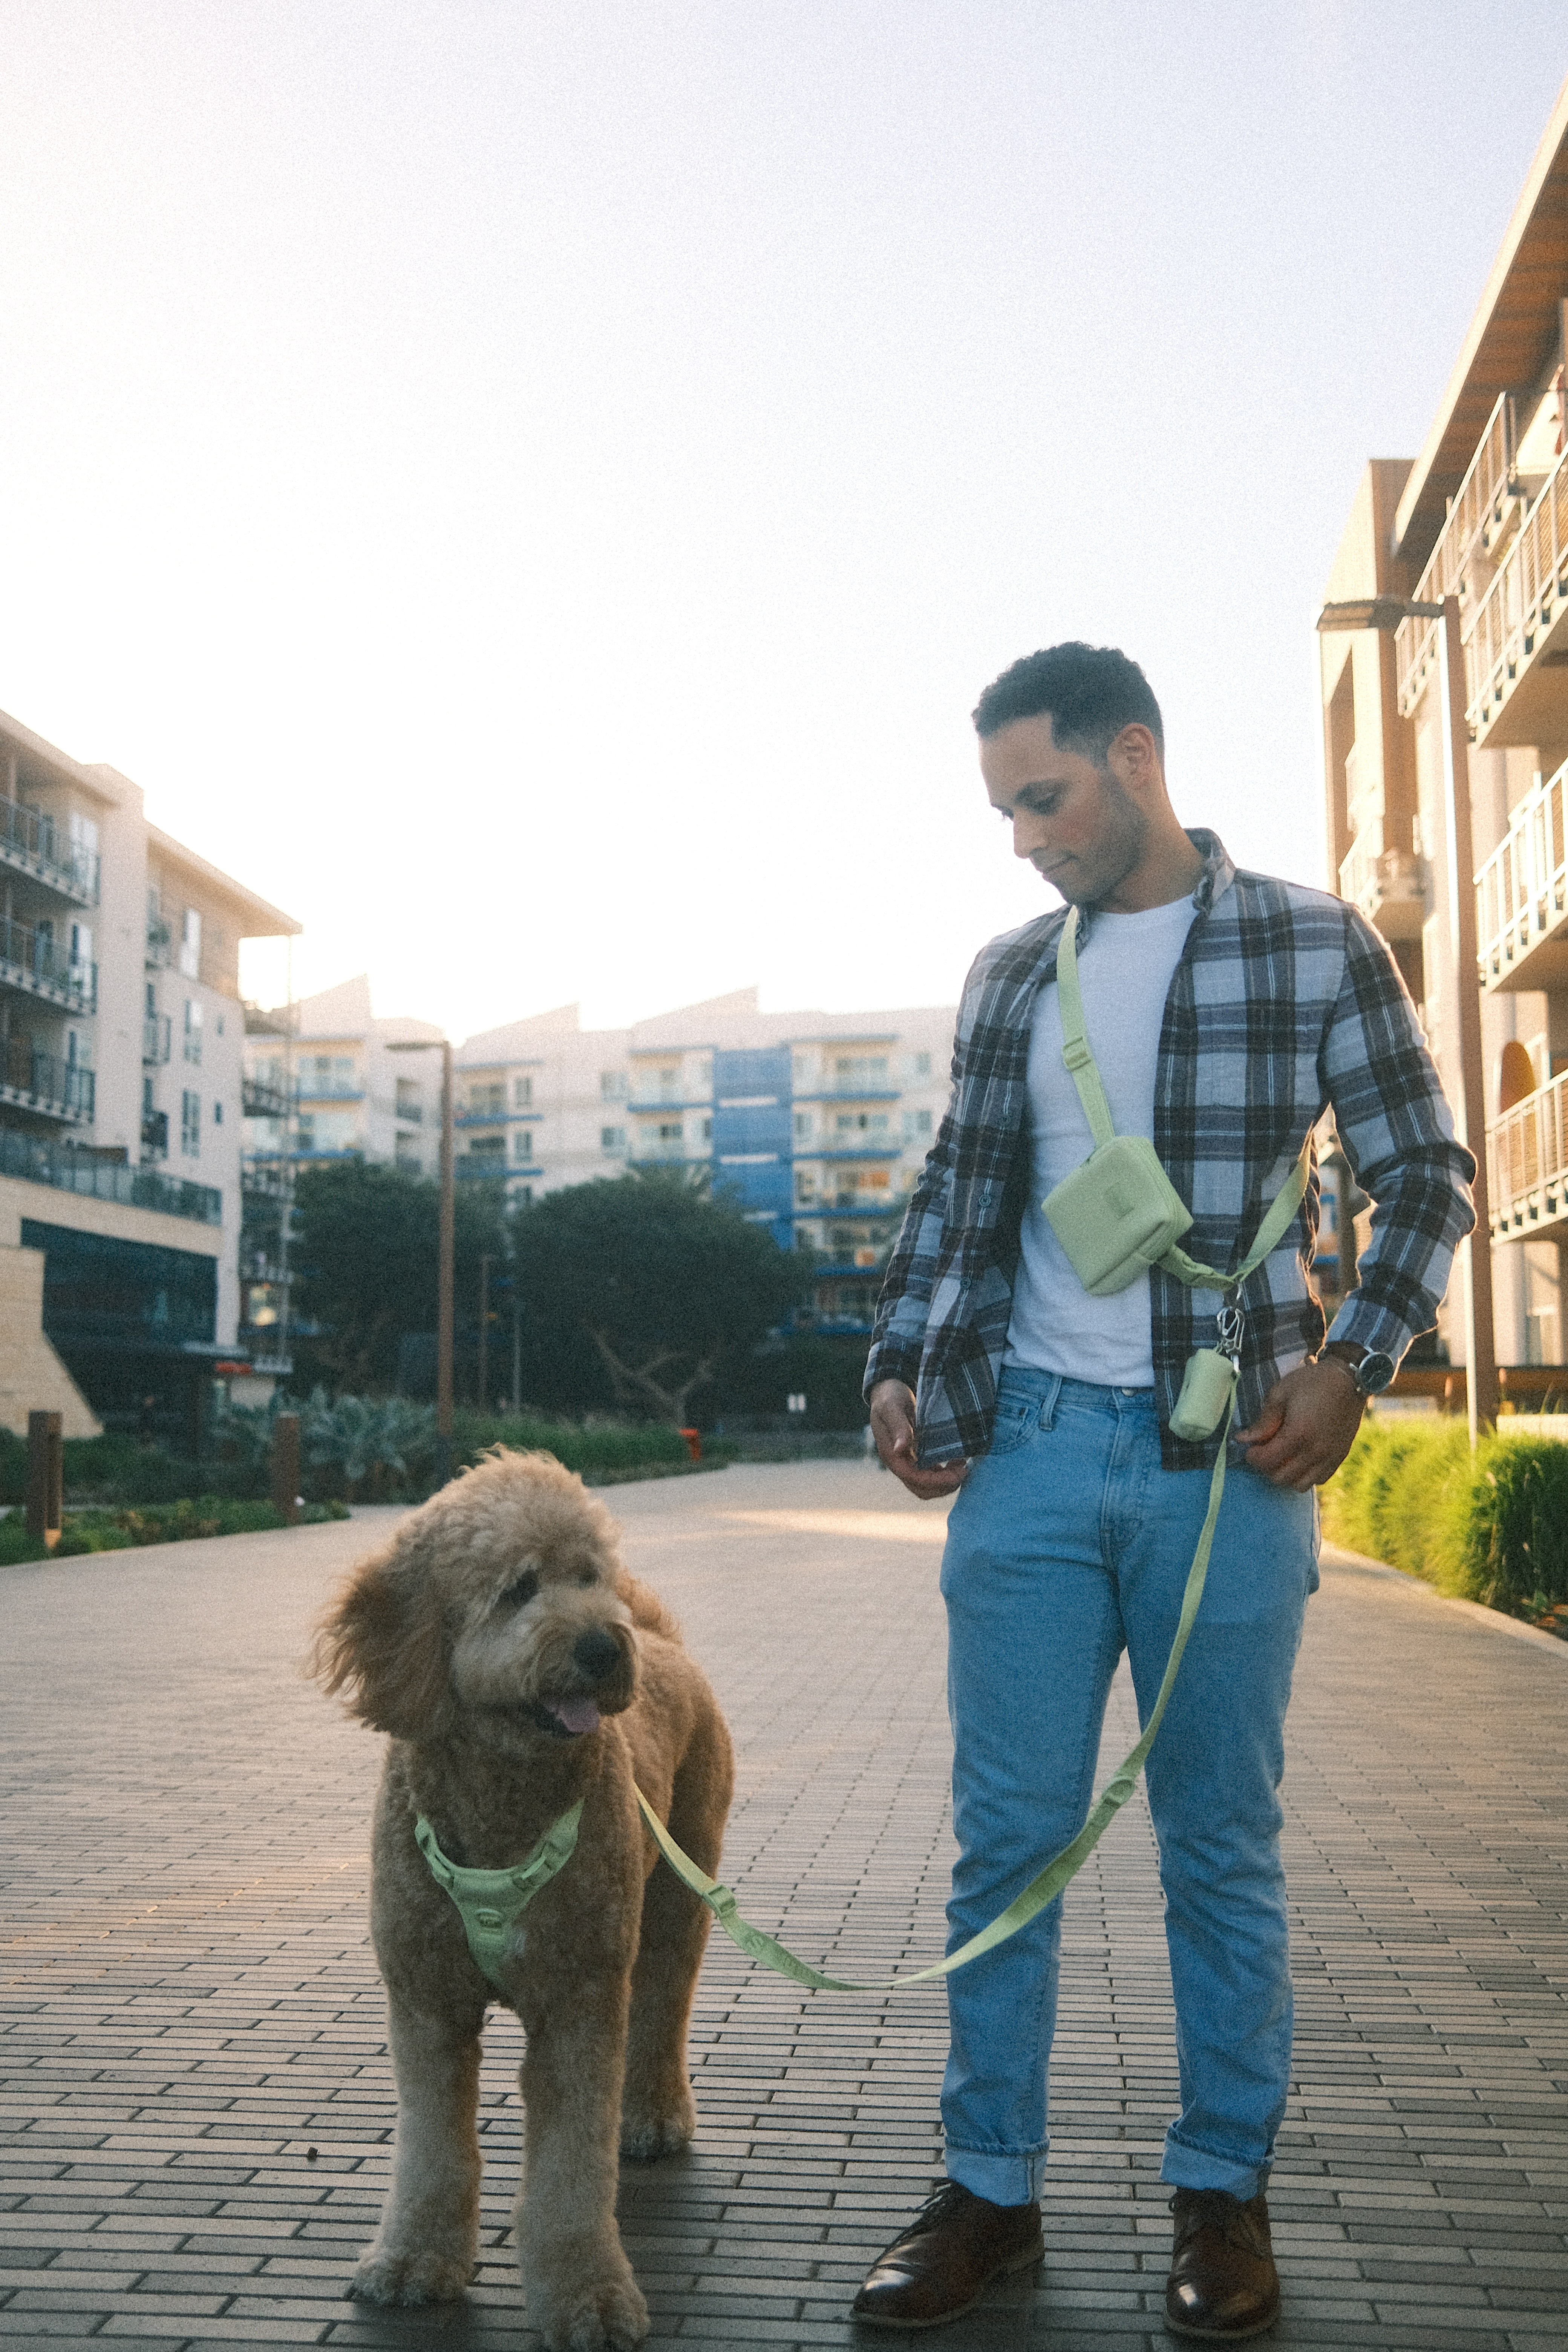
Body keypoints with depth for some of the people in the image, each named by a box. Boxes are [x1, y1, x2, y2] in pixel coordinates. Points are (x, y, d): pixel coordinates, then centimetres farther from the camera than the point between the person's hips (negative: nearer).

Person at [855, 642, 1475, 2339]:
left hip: (1228, 1455, -3)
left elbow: (1425, 1173, 2)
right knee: (1007, 1835, 5)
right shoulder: (1009, 974, 12)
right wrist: (900, 1368, 6)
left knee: (1221, 1846, 7)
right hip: (1029, 1446, 3)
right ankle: (991, 2190, 18)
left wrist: (1353, 1363, -11)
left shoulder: (1310, 943, 1)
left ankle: (1223, 2194, 23)